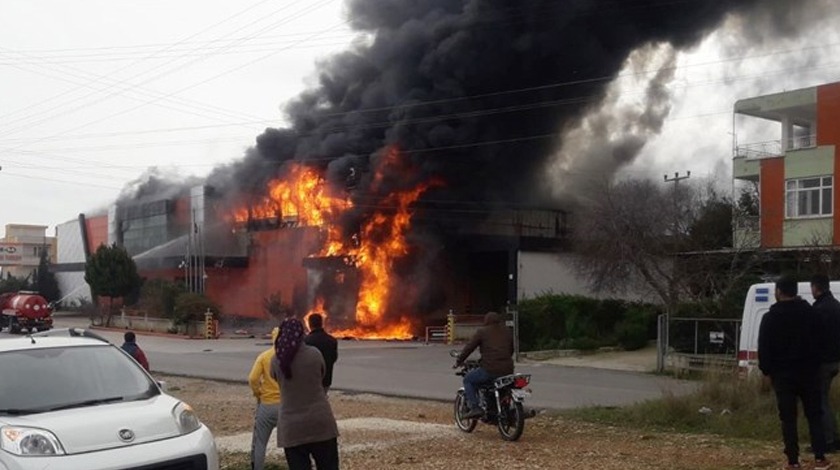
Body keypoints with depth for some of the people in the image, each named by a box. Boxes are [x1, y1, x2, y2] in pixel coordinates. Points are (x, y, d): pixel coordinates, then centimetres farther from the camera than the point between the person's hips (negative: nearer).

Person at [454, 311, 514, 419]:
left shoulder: (482, 332, 3)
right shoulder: (507, 331, 17)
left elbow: (469, 347, 2)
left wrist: (458, 361, 14)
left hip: (489, 369, -5)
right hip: (507, 370, 5)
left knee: (468, 380, 15)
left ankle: (474, 408, -1)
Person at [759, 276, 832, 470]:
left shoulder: (770, 317, -5)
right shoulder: (809, 312, 3)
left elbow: (764, 348, -6)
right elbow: (818, 340, 6)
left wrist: (767, 371, 3)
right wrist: (815, 364, 10)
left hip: (783, 373, -2)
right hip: (809, 371, 2)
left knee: (788, 418, 1)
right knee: (814, 414, 8)